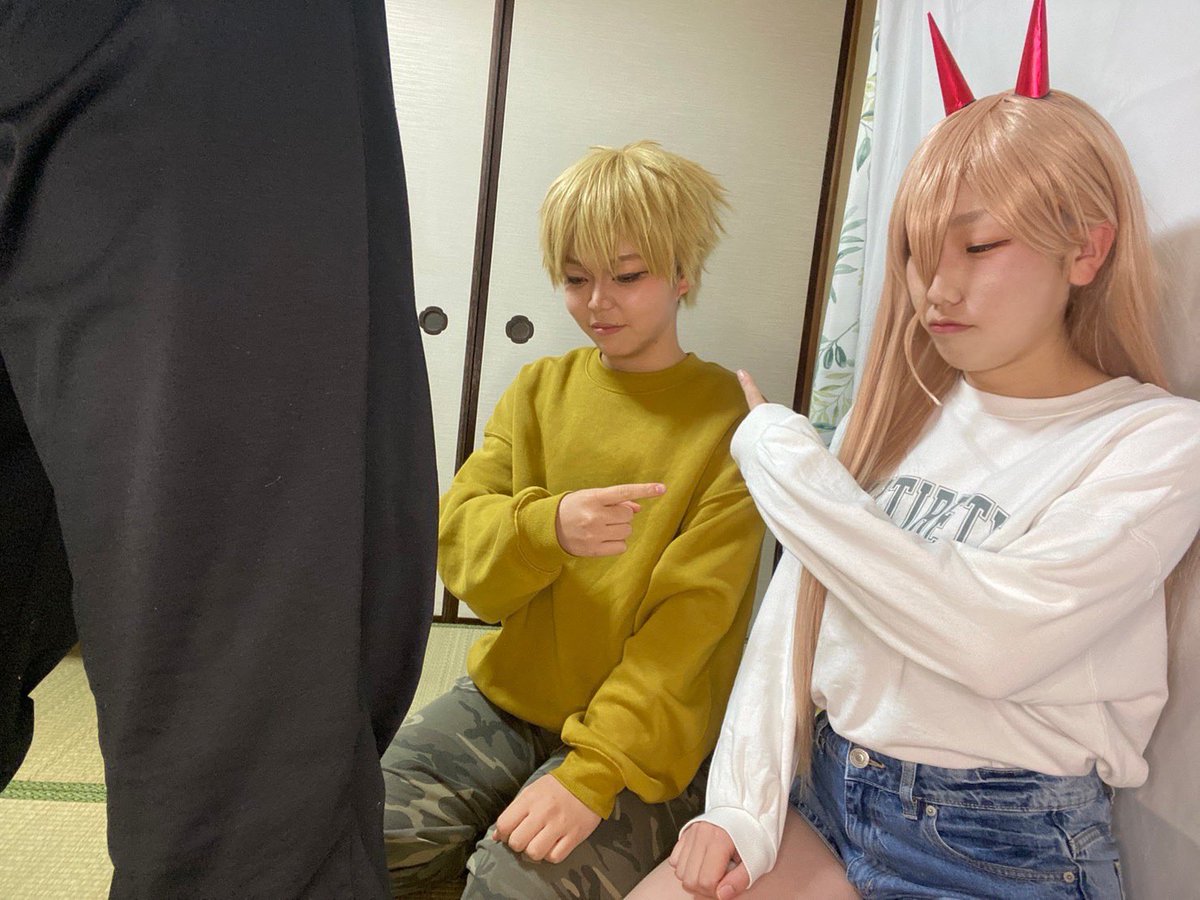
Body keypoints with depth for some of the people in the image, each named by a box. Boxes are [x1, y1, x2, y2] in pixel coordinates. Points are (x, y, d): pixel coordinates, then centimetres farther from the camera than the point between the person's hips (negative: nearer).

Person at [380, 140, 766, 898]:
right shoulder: (540, 389, 5)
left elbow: (692, 619, -15)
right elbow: (459, 543, -3)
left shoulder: (726, 420, -9)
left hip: (644, 740, -3)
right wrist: (548, 527, -26)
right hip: (507, 699, 4)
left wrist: (593, 772, -22)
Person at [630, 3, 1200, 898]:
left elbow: (989, 640, -23)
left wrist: (784, 457, -17)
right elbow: (797, 606, 2)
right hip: (825, 795, 4)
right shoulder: (903, 411, 5)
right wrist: (745, 807, -7)